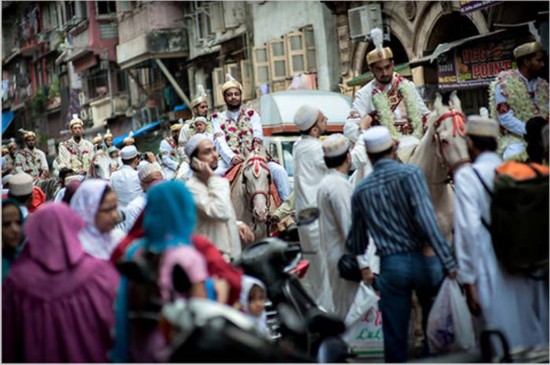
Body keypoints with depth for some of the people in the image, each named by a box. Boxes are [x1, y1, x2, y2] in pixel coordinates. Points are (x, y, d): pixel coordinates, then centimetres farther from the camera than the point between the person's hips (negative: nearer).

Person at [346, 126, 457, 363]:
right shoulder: (410, 174, -6)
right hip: (423, 260, -2)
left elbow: (356, 242, 14)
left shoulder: (361, 190, 6)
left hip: (391, 266, 2)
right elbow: (426, 218, -18)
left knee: (395, 337, 8)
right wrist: (448, 263, -20)